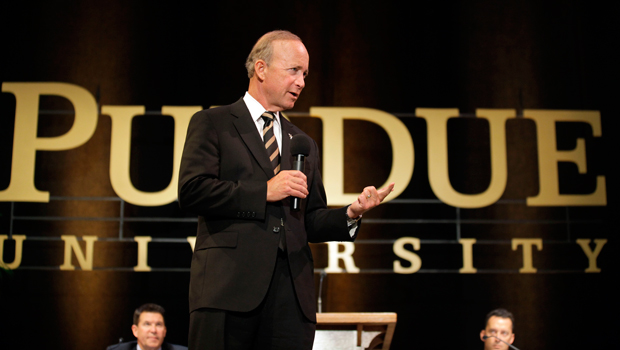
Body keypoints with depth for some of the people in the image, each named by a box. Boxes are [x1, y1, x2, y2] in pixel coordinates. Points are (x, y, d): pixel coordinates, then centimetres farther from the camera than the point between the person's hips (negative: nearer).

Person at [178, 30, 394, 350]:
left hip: (292, 289, 5)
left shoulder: (304, 144, 23)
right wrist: (264, 191, -10)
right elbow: (190, 190, -7)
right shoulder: (211, 124, 7)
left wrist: (351, 214, 0)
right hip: (228, 285, -4)